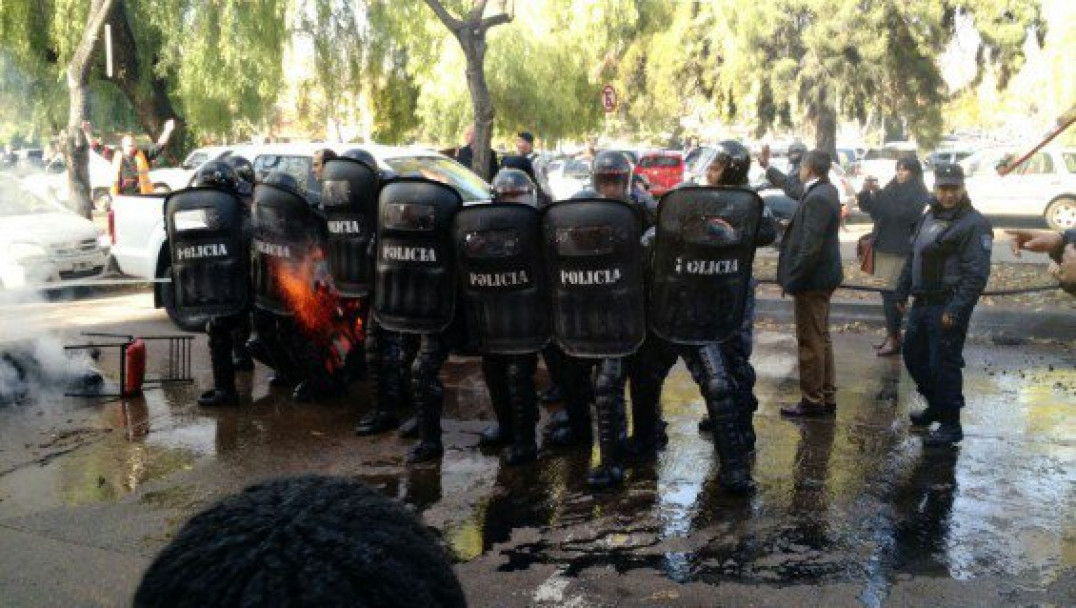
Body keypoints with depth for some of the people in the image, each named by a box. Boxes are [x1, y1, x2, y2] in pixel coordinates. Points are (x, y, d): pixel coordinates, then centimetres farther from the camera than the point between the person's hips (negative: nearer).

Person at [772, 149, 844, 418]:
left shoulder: (817, 199, -21)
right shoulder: (824, 192, 8)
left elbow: (810, 246, -24)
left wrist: (792, 280, -19)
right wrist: (769, 168, 33)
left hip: (812, 279, -10)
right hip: (821, 277, 10)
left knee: (810, 342, -1)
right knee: (821, 339, 16)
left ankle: (812, 401, 8)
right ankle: (827, 398, 25)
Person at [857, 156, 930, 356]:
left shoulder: (919, 195, -7)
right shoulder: (893, 188, 13)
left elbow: (899, 214, -20)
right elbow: (871, 208, 13)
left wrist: (879, 194, -21)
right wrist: (865, 192, -5)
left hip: (900, 251, -7)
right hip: (883, 247, 7)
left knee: (891, 294, -8)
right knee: (888, 293, 10)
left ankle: (894, 339, -2)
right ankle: (893, 335, 19)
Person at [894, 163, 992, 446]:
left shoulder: (974, 224, -12)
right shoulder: (928, 217, 14)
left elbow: (977, 274, -18)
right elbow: (912, 258, 22)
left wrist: (956, 310, -22)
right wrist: (902, 292, 18)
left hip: (948, 308, -9)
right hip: (922, 303, 9)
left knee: (944, 364, -4)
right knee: (913, 356, 18)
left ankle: (950, 425, 8)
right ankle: (936, 405, 37)